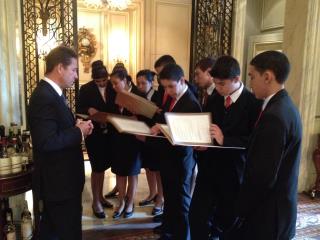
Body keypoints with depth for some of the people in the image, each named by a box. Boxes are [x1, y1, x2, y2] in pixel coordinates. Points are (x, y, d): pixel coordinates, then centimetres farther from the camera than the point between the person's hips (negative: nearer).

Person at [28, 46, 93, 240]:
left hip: (57, 178, 10)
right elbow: (47, 142, -30)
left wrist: (77, 127, -2)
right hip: (59, 180, -10)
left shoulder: (51, 92, 9)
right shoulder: (44, 97, -24)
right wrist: (79, 132, -19)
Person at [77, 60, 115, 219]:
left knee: (103, 166, 16)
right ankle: (95, 202, 17)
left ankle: (100, 197, 33)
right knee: (97, 168, 1)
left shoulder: (113, 87, 1)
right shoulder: (85, 89, -7)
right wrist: (89, 110, -24)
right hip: (94, 133, -4)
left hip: (109, 133, 4)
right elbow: (79, 109, -5)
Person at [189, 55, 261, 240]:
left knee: (228, 223, 11)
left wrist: (225, 140, -24)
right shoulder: (214, 100, 6)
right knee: (197, 216, 7)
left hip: (234, 173, -5)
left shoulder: (253, 103, -13)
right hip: (210, 168, 5)